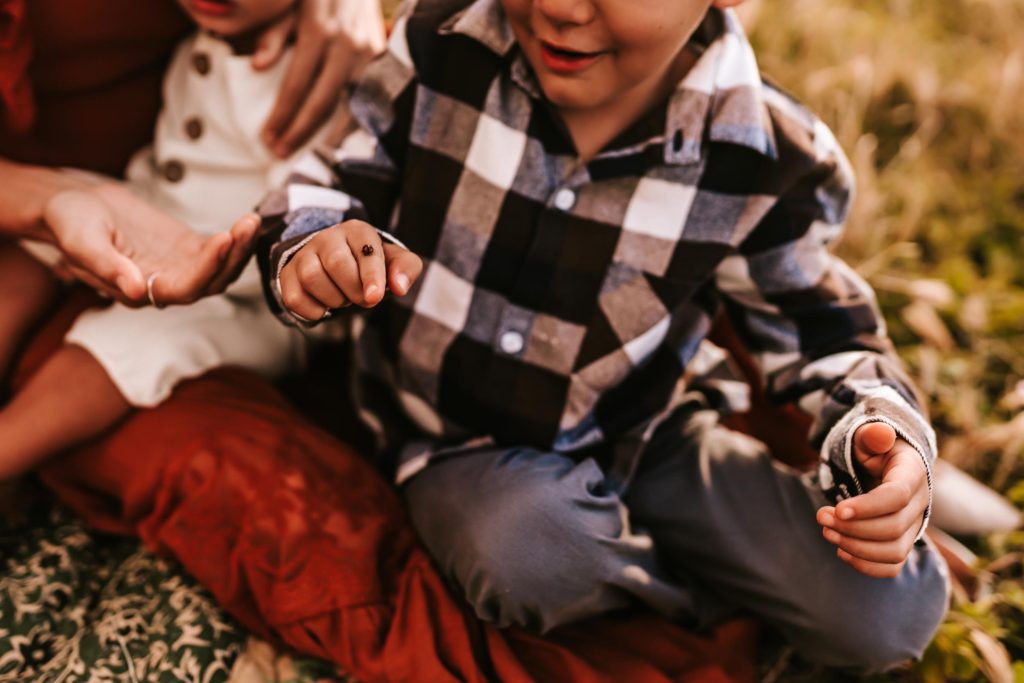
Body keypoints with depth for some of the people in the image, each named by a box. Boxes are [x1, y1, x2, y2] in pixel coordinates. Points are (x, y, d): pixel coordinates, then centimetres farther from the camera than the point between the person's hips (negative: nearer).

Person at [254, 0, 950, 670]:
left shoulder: (767, 162, -16)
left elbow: (822, 333, -3)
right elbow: (333, 183, -3)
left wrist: (882, 436, -24)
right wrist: (309, 244, -28)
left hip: (645, 439, 0)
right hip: (459, 443, 1)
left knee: (891, 611, -18)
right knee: (527, 554, -37)